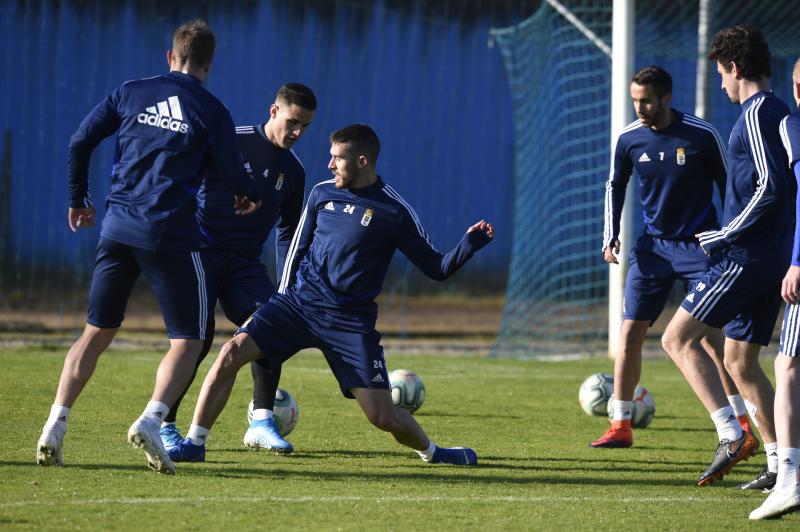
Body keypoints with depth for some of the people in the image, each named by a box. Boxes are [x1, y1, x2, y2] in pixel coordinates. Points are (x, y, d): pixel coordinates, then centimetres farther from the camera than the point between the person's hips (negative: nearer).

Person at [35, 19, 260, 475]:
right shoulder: (211, 111, 0)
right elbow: (235, 177, 2)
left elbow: (80, 142, 6)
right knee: (188, 340, 3)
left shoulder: (132, 93, 9)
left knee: (96, 332, 14)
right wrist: (250, 196, 26)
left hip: (117, 227, 4)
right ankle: (153, 419, -21)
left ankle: (57, 424, 0)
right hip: (171, 233, -4)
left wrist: (78, 200, 20)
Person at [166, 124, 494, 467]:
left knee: (383, 416, -9)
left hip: (351, 321, -3)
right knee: (232, 353, -18)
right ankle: (194, 444, -6)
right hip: (300, 300, 3)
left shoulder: (394, 212, -6)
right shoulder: (322, 193, 6)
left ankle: (430, 452, 24)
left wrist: (469, 245, -19)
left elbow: (436, 269, -2)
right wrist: (282, 303, 17)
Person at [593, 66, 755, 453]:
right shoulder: (629, 140, -2)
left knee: (712, 337, -11)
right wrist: (611, 238, 2)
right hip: (653, 246, 4)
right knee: (630, 333, -2)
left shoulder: (702, 136, -11)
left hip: (699, 246, -4)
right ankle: (621, 426, 6)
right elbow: (615, 187, 13)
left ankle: (742, 425, -3)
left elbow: (728, 186, -1)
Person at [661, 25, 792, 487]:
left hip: (747, 256, -10)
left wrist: (723, 238, -15)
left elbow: (770, 188, -22)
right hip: (776, 258, 10)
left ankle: (732, 436, -17)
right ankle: (780, 462, 10)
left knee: (678, 339, -6)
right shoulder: (781, 112, 16)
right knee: (741, 361, 14)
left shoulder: (756, 114, -13)